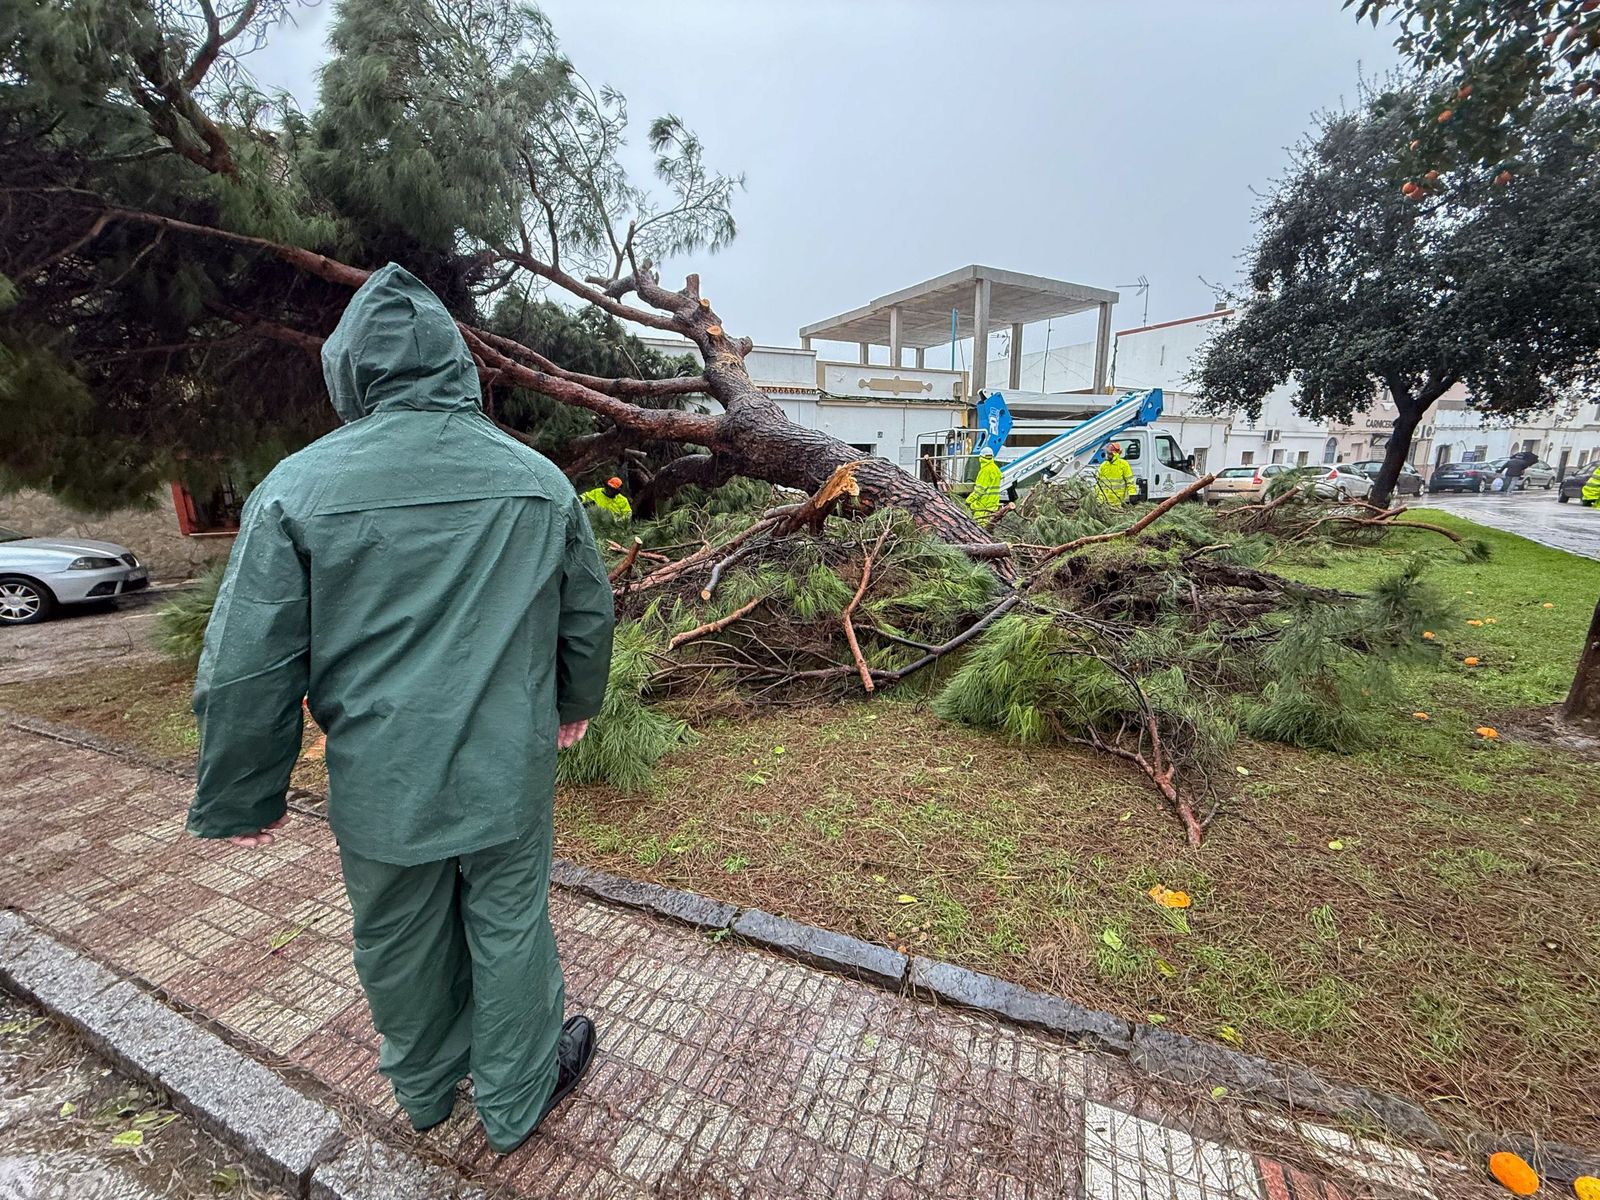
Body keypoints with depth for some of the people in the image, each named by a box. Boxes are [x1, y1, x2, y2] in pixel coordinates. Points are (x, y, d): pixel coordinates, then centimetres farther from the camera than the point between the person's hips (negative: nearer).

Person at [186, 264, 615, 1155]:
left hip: (380, 787, 0)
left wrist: (243, 798, 8)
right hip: (509, 778, 1)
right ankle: (517, 1102, 41)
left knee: (402, 944, 24)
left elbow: (248, 668, -6)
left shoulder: (299, 488, -10)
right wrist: (576, 704, 21)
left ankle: (426, 1088, 51)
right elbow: (588, 614, 5)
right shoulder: (539, 478, -4)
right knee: (511, 933, 18)